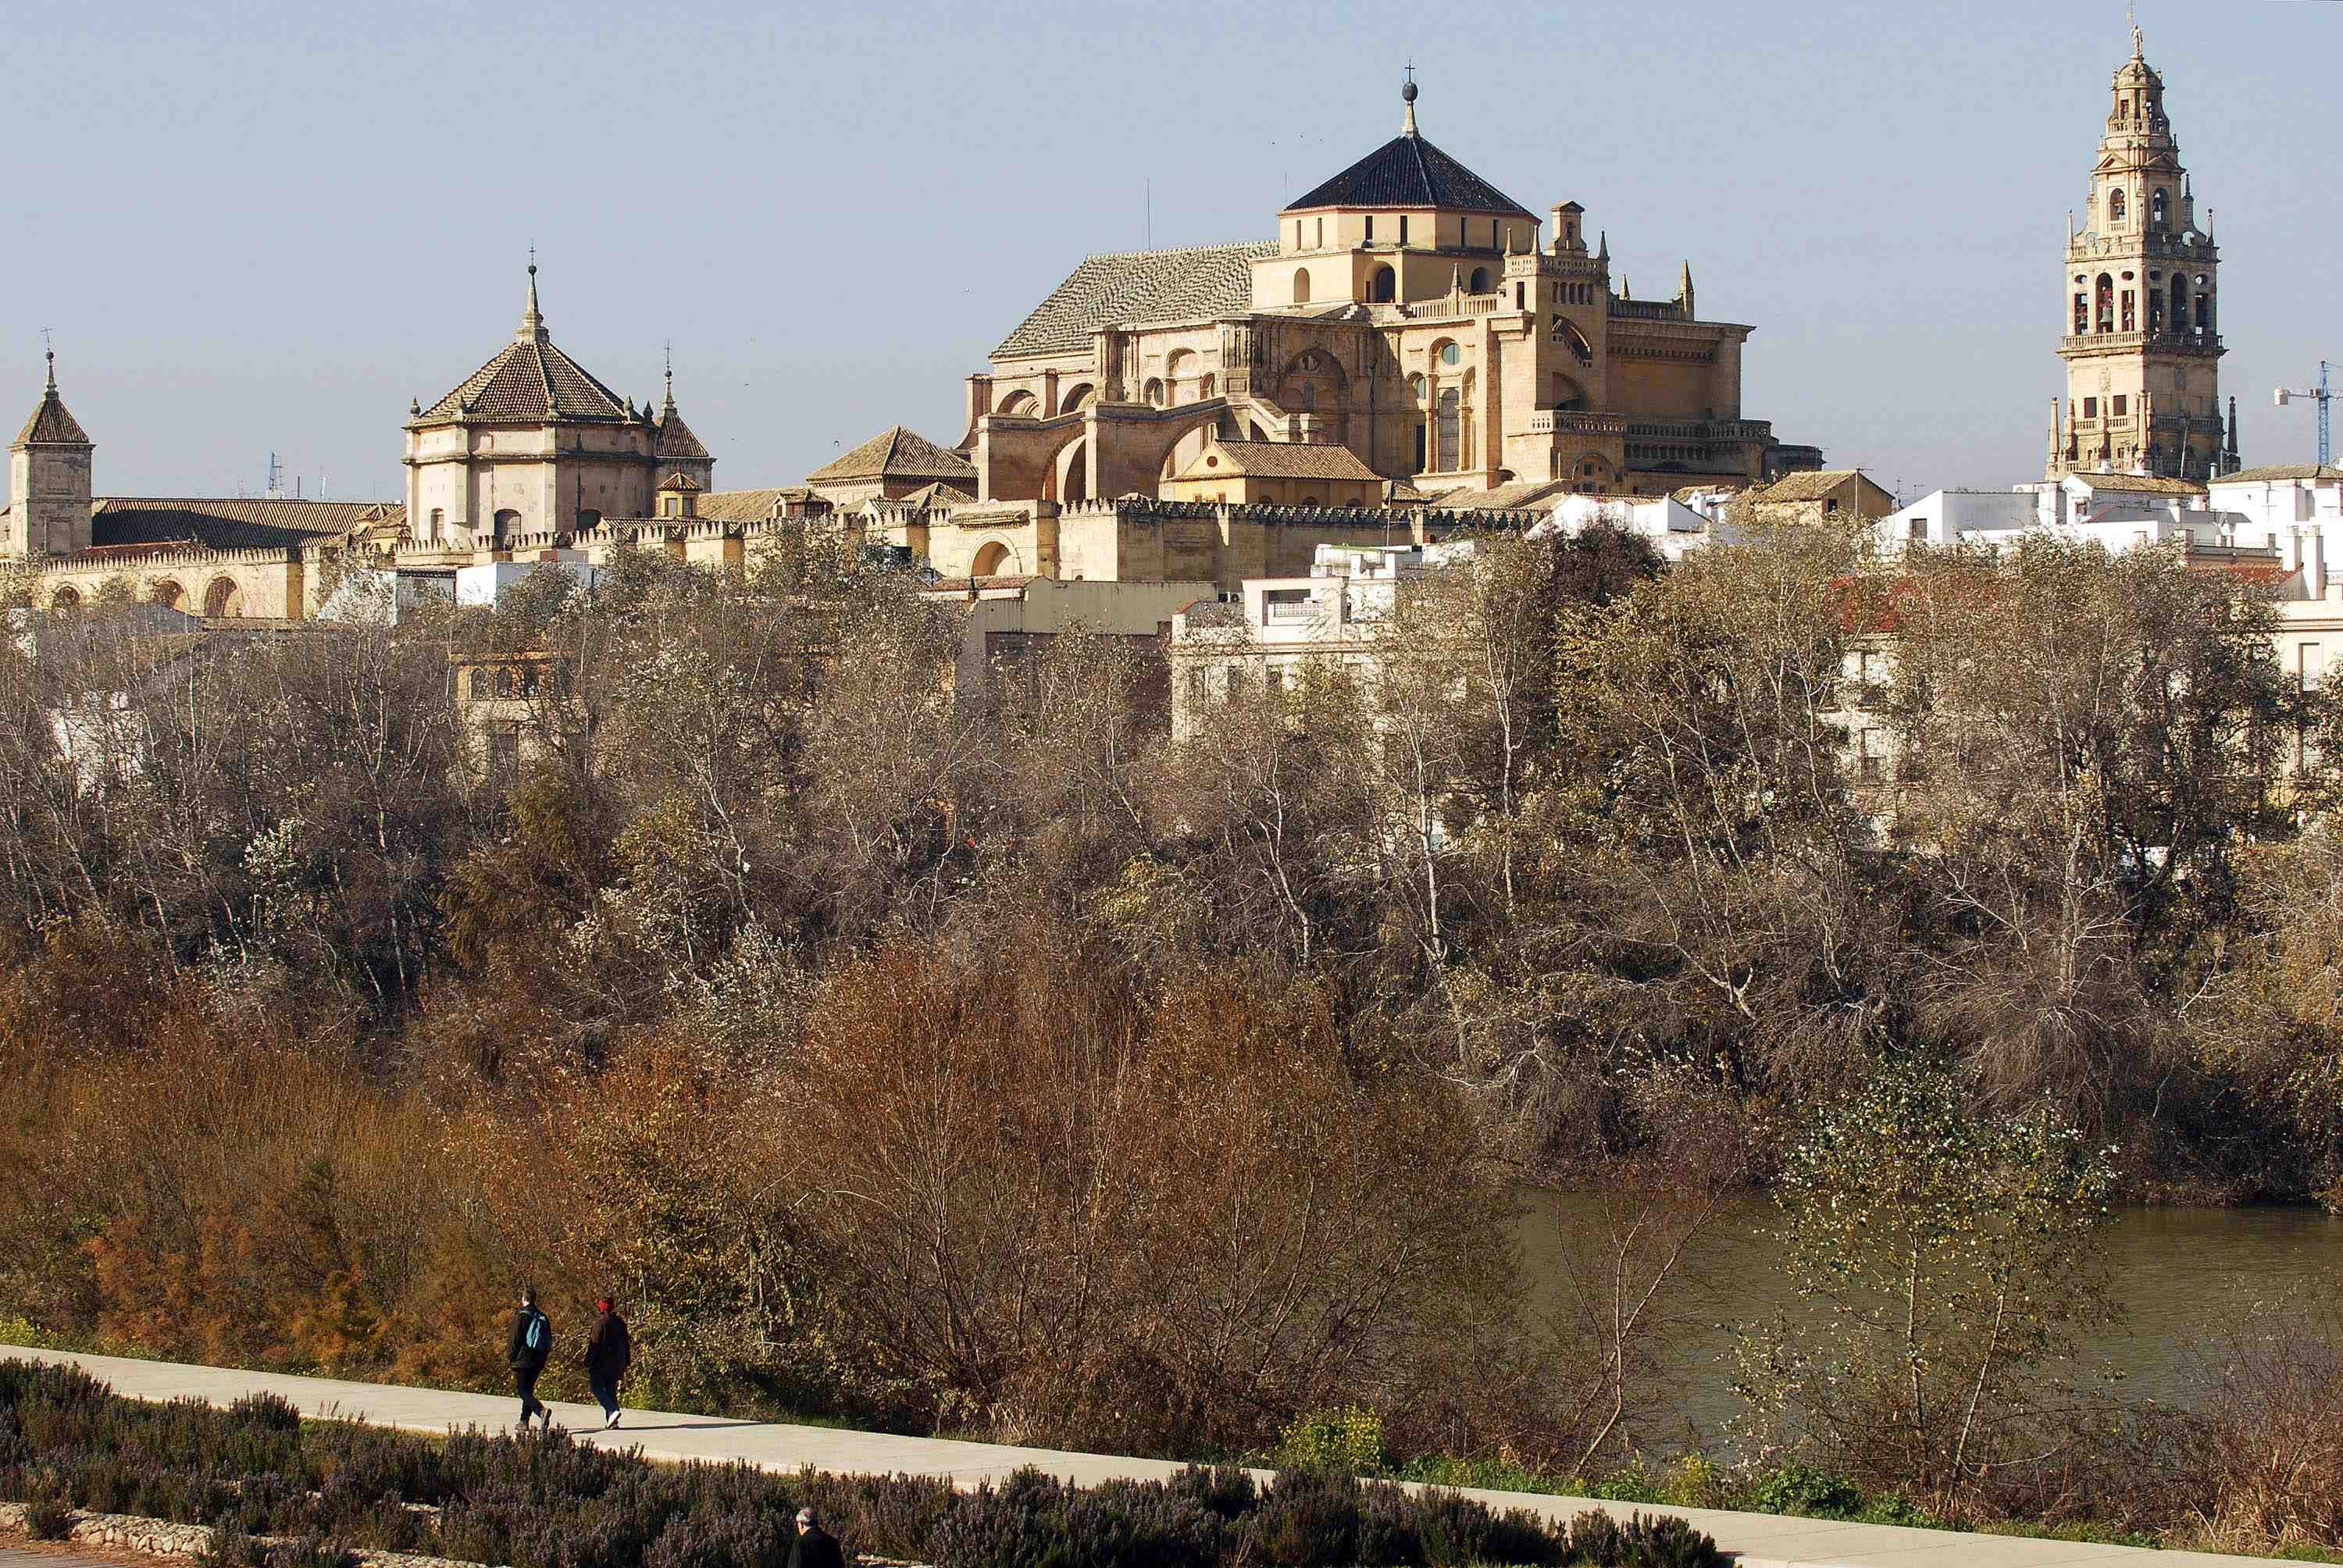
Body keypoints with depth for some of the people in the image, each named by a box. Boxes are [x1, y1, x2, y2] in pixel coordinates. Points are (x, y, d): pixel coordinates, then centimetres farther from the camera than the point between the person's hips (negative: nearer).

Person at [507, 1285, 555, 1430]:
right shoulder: (543, 1318, 7)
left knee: (524, 1391, -5)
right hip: (538, 1363, 6)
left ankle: (542, 1411, -28)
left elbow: (515, 1341, -11)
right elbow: (550, 1341, 12)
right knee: (529, 1390, 18)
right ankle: (524, 1421, 20)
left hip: (523, 1360, -6)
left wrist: (513, 1360, -1)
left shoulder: (521, 1319, -12)